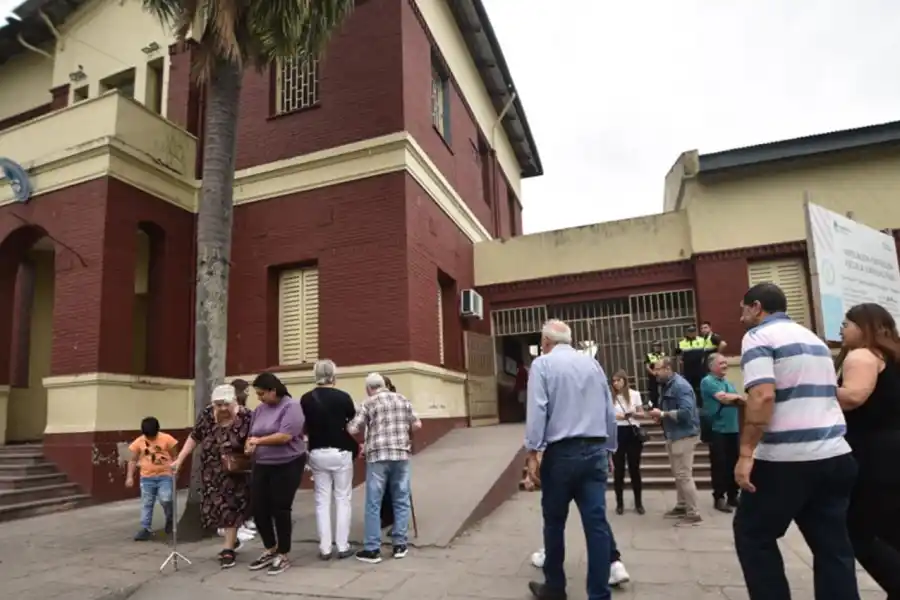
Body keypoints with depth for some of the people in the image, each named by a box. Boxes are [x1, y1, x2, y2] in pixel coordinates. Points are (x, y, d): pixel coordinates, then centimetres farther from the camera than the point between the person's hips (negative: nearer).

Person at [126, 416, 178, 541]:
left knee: (166, 500, -14)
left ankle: (170, 519, 13)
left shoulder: (166, 439, -8)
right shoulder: (139, 442, -2)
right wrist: (130, 476, -1)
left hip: (165, 476, -3)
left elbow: (174, 456, 2)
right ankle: (145, 529, 14)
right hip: (147, 477, 3)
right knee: (146, 504, 6)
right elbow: (133, 460, 6)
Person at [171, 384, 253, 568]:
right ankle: (233, 541, 34)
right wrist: (179, 460, -1)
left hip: (234, 472, -4)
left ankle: (228, 549, 14)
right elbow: (194, 437, 1)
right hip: (211, 472, 4)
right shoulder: (207, 415, -8)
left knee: (230, 506, 2)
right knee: (215, 506, 11)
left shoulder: (245, 417, -20)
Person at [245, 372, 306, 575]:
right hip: (262, 466, 7)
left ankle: (283, 556, 20)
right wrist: (250, 445, -11)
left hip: (287, 466, -6)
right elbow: (252, 435, 12)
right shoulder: (259, 409, 8)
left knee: (280, 510, 2)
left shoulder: (291, 406, -13)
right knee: (259, 510, 9)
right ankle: (270, 550, 31)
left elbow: (285, 436, -22)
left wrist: (259, 441, -14)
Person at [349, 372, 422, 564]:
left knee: (373, 504, 4)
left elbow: (352, 429, -6)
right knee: (401, 501, 12)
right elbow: (417, 425, 13)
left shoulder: (369, 403, 0)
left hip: (378, 456, -3)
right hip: (401, 455, 3)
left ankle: (372, 549, 7)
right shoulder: (403, 400, 11)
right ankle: (400, 545, 16)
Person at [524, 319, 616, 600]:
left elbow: (537, 410, -12)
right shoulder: (593, 363, 11)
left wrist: (532, 452, -10)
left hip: (561, 453, -4)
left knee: (554, 522, 11)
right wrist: (608, 450, 20)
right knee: (597, 522, 4)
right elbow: (609, 411, 13)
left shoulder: (542, 364, -3)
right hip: (595, 451, 4)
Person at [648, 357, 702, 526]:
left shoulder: (680, 386, -19)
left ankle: (694, 514, 1)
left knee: (684, 475, -6)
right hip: (674, 435, 10)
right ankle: (681, 506, 28)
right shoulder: (666, 386, 11)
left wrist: (662, 414, -22)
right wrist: (659, 415, 1)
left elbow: (686, 412, -29)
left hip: (684, 435, -10)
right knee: (678, 475, 17)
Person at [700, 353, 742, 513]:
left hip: (733, 429, 7)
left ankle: (733, 496, 21)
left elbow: (740, 401, 14)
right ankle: (719, 498, 6)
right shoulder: (708, 381, -7)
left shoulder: (728, 382, 17)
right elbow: (723, 398, -17)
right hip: (718, 430, -7)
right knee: (720, 465, -3)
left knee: (733, 464, 10)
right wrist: (736, 397, 1)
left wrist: (732, 398, -6)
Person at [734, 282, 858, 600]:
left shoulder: (758, 336, -7)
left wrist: (746, 453, -19)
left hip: (786, 459, -8)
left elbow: (763, 396, -20)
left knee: (753, 535, 8)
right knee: (832, 544, 13)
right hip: (834, 455, 8)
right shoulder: (815, 338, 18)